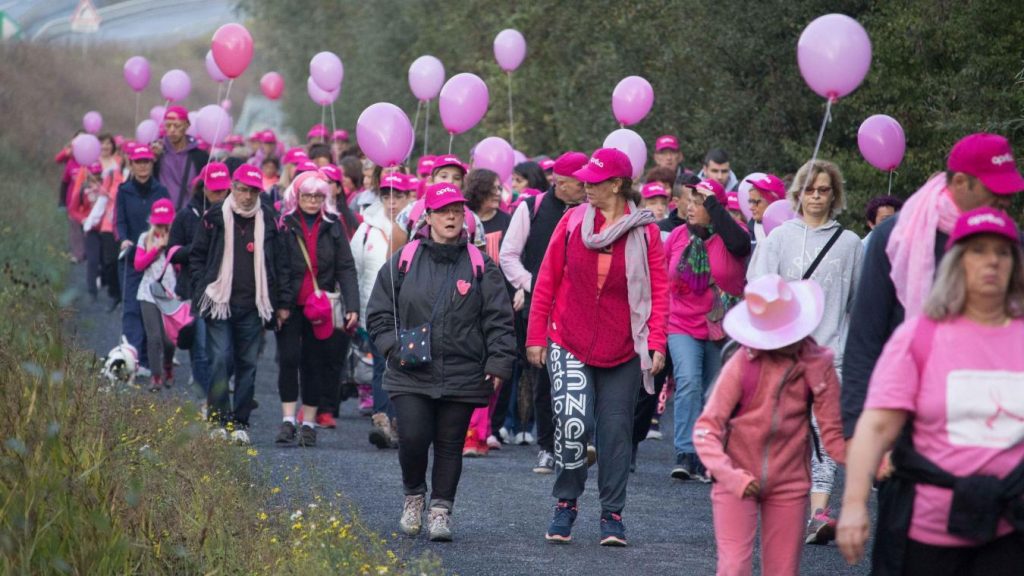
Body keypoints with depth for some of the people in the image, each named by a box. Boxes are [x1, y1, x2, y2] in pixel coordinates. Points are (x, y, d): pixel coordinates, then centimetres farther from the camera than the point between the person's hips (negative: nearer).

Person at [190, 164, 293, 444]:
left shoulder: (268, 219, 7)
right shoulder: (215, 218, 2)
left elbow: (280, 262, 11)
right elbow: (197, 257, 8)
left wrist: (283, 302, 8)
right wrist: (202, 292, -1)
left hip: (252, 306, 2)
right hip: (220, 303, -2)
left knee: (248, 364, 5)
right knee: (219, 360, -9)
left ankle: (240, 423, 11)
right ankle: (219, 421, -5)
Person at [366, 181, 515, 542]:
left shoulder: (480, 265, 3)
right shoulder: (404, 262, 4)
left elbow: (499, 320, 3)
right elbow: (379, 312, 9)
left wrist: (498, 363, -5)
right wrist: (393, 347, -5)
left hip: (462, 375, 0)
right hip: (411, 376, 0)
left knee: (450, 445, 4)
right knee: (413, 438, -10)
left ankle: (441, 510, 16)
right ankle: (414, 495, 16)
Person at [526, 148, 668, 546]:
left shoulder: (645, 231, -1)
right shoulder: (572, 222, 2)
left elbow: (659, 290, 0)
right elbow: (547, 281, 7)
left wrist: (657, 344, -8)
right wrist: (536, 335, 5)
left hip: (623, 349, 0)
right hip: (569, 344, 0)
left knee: (616, 431, 5)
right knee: (572, 421, -15)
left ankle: (612, 515, 17)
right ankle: (565, 505, 5)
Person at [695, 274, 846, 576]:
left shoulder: (818, 364, -5)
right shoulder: (743, 364, -13)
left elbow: (833, 432, -2)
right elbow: (706, 429, -12)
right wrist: (730, 476, -27)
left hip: (788, 485, 3)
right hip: (739, 480, -3)